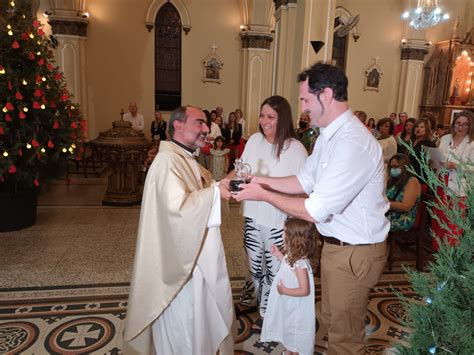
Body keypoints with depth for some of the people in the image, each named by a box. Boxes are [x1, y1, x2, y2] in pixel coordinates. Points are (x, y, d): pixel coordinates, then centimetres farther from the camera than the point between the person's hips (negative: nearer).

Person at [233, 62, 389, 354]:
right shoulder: (329, 136, 3)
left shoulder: (352, 143, -30)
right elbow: (305, 180, 10)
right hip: (336, 244, 9)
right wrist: (263, 181, 0)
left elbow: (316, 210, -29)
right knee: (332, 321, 28)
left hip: (354, 253, -9)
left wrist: (263, 195, -19)